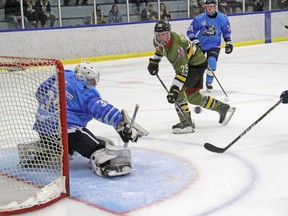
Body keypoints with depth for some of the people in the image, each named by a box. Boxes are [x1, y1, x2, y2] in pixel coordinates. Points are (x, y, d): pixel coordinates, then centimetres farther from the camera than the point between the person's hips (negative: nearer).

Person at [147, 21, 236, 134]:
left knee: (179, 90, -20)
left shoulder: (176, 47, -35)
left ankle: (186, 123, -16)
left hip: (197, 65, -10)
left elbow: (182, 71, -38)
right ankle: (222, 108, 28)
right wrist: (154, 62, 16)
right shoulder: (158, 40, -8)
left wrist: (174, 90, -42)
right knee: (192, 96, 15)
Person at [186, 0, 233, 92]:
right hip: (200, 44, 1)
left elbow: (226, 31, 5)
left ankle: (209, 82, 3)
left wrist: (228, 42, 1)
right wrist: (194, 39, -26)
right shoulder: (199, 18, -15)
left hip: (214, 45, -1)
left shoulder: (222, 18, -9)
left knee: (212, 62, -20)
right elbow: (190, 31, -11)